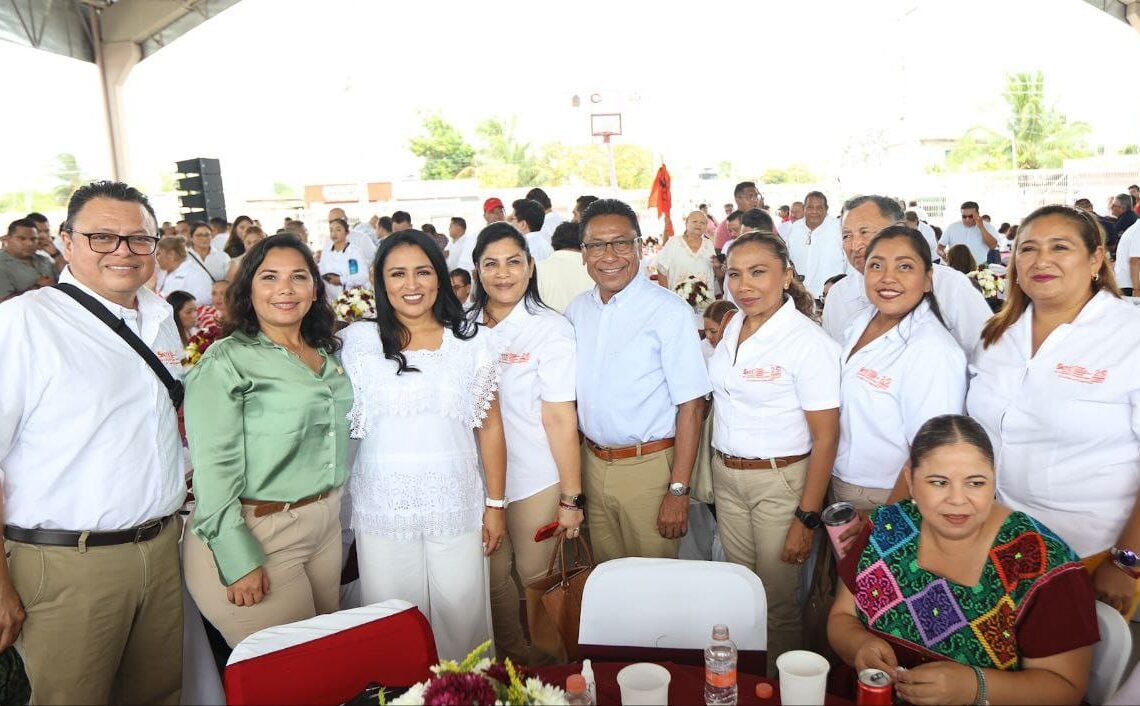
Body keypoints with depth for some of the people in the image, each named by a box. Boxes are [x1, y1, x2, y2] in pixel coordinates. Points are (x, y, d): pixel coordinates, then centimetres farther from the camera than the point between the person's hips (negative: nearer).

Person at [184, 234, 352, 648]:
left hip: (326, 524, 7)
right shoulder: (225, 361, -12)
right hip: (258, 534, -6)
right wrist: (239, 561, -19)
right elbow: (213, 468, -16)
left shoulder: (328, 355, 9)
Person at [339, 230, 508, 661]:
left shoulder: (473, 341, 2)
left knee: (462, 620, 9)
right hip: (384, 508, 0)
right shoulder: (358, 341, 0)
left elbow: (489, 426, 4)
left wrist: (496, 504, 4)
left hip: (457, 506, 0)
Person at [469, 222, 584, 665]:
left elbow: (560, 417, -13)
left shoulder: (550, 329, -10)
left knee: (535, 576, 9)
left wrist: (572, 497, -14)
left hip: (535, 481, -4)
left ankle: (548, 668, 33)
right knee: (492, 576, 14)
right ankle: (509, 662, 38)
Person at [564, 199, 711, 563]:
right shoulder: (576, 310, 4)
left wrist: (678, 490, -17)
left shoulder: (669, 311, -14)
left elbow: (690, 406, -15)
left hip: (649, 467, -5)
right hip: (592, 463, 5)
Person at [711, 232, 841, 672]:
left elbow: (825, 437, -17)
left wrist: (807, 519, -18)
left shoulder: (808, 341, -17)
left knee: (777, 601, 7)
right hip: (726, 476, 6)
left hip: (780, 482, -6)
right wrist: (720, 469, 11)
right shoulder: (733, 327, 3)